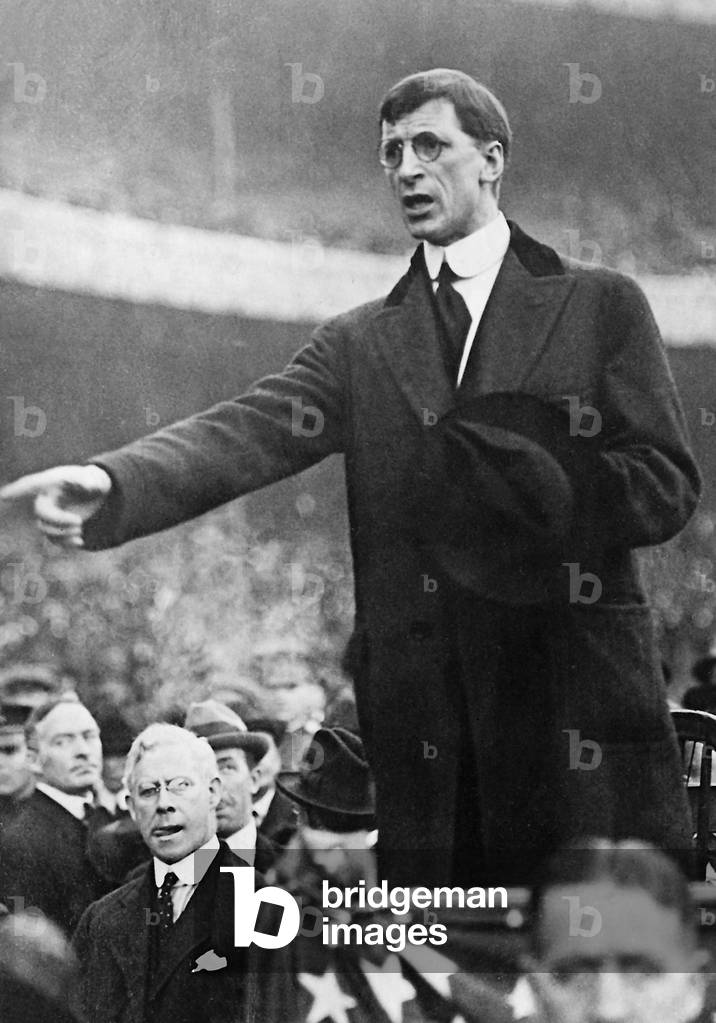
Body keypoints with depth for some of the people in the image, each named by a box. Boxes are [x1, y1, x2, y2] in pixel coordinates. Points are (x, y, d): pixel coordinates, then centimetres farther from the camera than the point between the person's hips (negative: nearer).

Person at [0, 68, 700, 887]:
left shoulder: (600, 306, 6)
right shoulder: (362, 344, 13)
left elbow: (667, 488, 0)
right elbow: (246, 434, -4)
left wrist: (527, 476, -15)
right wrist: (111, 486, -22)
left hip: (583, 722, -2)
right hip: (425, 721, 2)